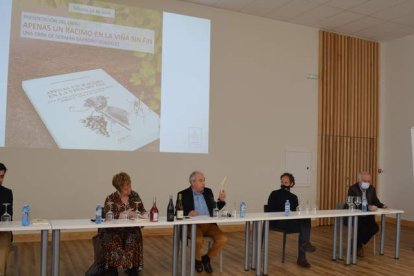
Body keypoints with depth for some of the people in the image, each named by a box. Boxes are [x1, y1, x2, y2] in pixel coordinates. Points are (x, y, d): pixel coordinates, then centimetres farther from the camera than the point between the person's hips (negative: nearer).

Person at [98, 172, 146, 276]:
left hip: (131, 229, 2)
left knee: (133, 239, -28)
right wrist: (124, 214, -22)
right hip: (113, 230, -2)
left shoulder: (135, 195, 7)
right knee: (113, 241, -30)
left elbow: (143, 211, 11)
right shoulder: (111, 198, -4)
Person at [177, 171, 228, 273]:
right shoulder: (183, 194, -1)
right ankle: (198, 260, 2)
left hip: (209, 224, 4)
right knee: (198, 240, -33)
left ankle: (206, 258, 6)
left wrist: (221, 200, -1)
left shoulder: (208, 191, 12)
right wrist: (188, 214, -23)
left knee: (223, 238, -19)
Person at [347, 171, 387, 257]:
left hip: (367, 216, 6)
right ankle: (358, 246, 0)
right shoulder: (352, 189, -14)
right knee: (362, 228, -30)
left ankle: (358, 243, 4)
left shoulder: (372, 189, 6)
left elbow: (376, 201, 13)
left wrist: (382, 205, -10)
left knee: (375, 227, -20)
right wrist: (368, 207, -38)